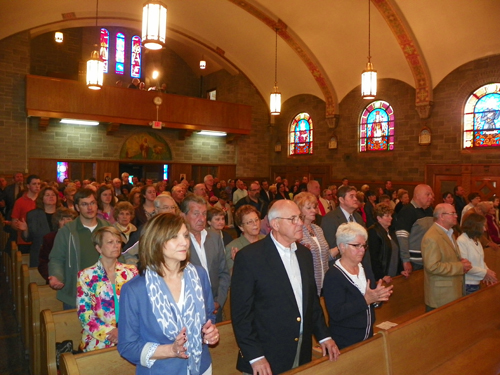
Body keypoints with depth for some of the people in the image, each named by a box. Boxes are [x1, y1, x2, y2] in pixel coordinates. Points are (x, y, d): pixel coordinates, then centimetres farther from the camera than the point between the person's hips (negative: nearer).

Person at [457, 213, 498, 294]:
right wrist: (485, 273, -14)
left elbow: (480, 260, 15)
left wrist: (487, 271, -3)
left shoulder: (477, 241, 11)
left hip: (476, 283, 8)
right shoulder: (461, 240, -17)